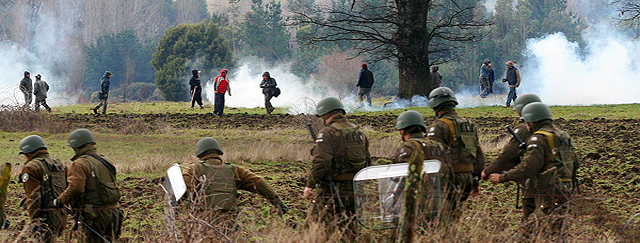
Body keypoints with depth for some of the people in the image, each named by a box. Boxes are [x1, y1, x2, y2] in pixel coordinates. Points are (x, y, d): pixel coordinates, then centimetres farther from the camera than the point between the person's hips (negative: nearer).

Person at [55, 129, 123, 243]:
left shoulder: (79, 164, -10)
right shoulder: (104, 162, 17)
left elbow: (75, 188, -21)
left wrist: (60, 200, -8)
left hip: (95, 214, -8)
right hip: (113, 212, 8)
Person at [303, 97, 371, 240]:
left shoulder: (328, 133, -11)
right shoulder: (359, 133, 13)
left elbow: (320, 162, -20)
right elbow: (367, 162, 19)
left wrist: (310, 185, -16)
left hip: (332, 190, -7)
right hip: (355, 190, 7)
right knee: (349, 227, 13)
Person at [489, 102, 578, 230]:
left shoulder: (539, 138, -11)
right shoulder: (563, 135, 18)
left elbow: (529, 166, -21)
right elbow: (575, 163, 23)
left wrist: (502, 178, -14)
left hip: (549, 195, -9)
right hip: (565, 191, 9)